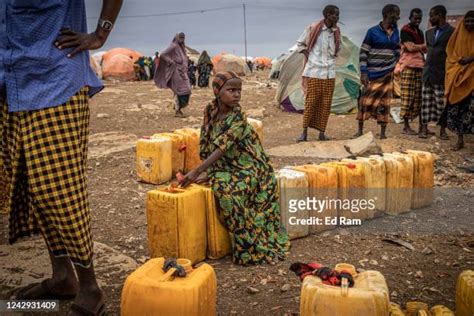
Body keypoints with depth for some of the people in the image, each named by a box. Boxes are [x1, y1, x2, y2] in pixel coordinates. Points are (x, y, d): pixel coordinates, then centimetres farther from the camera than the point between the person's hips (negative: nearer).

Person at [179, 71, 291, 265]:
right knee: (221, 188, -22)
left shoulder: (238, 119, -18)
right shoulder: (211, 111, -1)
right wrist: (206, 173, -4)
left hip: (246, 169, -5)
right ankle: (248, 244, -8)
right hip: (224, 167, 5)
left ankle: (247, 248, -15)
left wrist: (196, 172, -30)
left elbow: (221, 149, -26)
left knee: (229, 191, -28)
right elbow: (207, 144, 5)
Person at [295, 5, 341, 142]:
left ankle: (322, 132, 11)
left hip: (330, 72, 5)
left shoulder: (336, 32, 6)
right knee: (311, 102, -4)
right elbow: (300, 43, 5)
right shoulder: (312, 28, -8)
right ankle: (304, 132, 5)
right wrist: (307, 55, -3)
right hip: (314, 71, -4)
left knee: (326, 104, 4)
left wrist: (332, 59, 8)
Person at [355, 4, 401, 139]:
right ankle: (360, 130, 11)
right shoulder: (373, 31, -7)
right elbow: (363, 52, -7)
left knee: (384, 103, 5)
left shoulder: (395, 32, 8)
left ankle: (383, 133, 10)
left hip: (388, 74, 4)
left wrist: (396, 66, 10)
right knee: (366, 101, -1)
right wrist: (363, 72, -13)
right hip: (372, 74, -4)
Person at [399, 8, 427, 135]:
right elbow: (410, 47, -13)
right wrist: (424, 46, 1)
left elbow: (424, 49, 18)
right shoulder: (405, 30, -2)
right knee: (408, 97, -7)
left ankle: (422, 125, 7)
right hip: (408, 66, -7)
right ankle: (406, 126, -3)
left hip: (420, 66, 7)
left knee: (419, 97, 5)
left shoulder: (420, 32, 21)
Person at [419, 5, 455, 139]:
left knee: (441, 102, -1)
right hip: (428, 73, 5)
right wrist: (427, 68, 12)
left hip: (442, 74, -5)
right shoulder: (429, 32, 14)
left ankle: (442, 129, 9)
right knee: (426, 101, 5)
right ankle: (424, 127, 9)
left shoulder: (452, 32, -5)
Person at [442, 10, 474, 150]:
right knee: (457, 108, 1)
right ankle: (460, 140, 10)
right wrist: (460, 60, -9)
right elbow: (451, 54, 11)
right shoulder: (459, 36, 11)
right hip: (457, 77, 3)